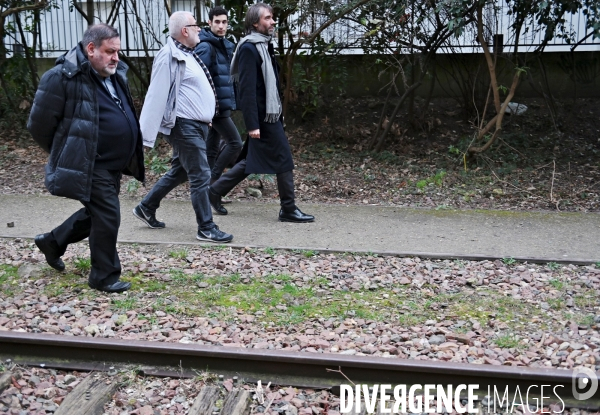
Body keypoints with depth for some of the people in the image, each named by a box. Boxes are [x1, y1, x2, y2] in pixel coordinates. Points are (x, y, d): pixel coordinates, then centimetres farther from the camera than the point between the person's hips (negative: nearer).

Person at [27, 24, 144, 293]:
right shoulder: (63, 77, -16)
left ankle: (53, 241, 42)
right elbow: (39, 125, -10)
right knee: (107, 217, -7)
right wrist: (67, 155, 2)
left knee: (97, 213, 20)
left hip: (113, 165, 9)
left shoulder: (115, 75, 9)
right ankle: (104, 276, 11)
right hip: (90, 167, -9)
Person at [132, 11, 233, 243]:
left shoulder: (187, 54, 14)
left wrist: (206, 118, 23)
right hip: (185, 127, -10)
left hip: (196, 125, 10)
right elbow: (156, 97, -19)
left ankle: (146, 208, 32)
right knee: (200, 176, -5)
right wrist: (146, 136, -21)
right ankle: (206, 229, 4)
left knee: (179, 172, 19)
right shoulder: (170, 57, -17)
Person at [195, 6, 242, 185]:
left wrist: (231, 102, 17)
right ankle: (211, 181, -2)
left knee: (212, 149, 12)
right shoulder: (205, 47, -14)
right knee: (235, 143, -10)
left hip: (223, 105, 9)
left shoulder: (225, 45, 13)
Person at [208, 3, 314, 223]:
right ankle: (288, 209, 7)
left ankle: (216, 191, 24)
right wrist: (252, 124, -24)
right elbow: (247, 89, -20)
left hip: (269, 113, 10)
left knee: (251, 161, 15)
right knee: (284, 159, -3)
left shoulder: (263, 45, 15)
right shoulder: (249, 49, -15)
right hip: (263, 116, -10)